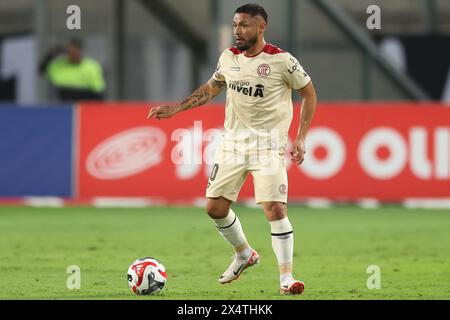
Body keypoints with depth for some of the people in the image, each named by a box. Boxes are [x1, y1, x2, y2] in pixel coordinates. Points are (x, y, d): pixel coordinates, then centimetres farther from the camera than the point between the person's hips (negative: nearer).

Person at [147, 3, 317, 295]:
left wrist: (301, 138, -7)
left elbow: (309, 94, -1)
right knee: (215, 206, 4)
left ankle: (286, 277, -6)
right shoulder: (229, 58, 4)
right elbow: (210, 90, 21)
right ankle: (244, 254, 30)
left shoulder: (282, 60, -11)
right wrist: (175, 109, 13)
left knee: (275, 209, -16)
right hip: (233, 141, 5)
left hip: (269, 144, -5)